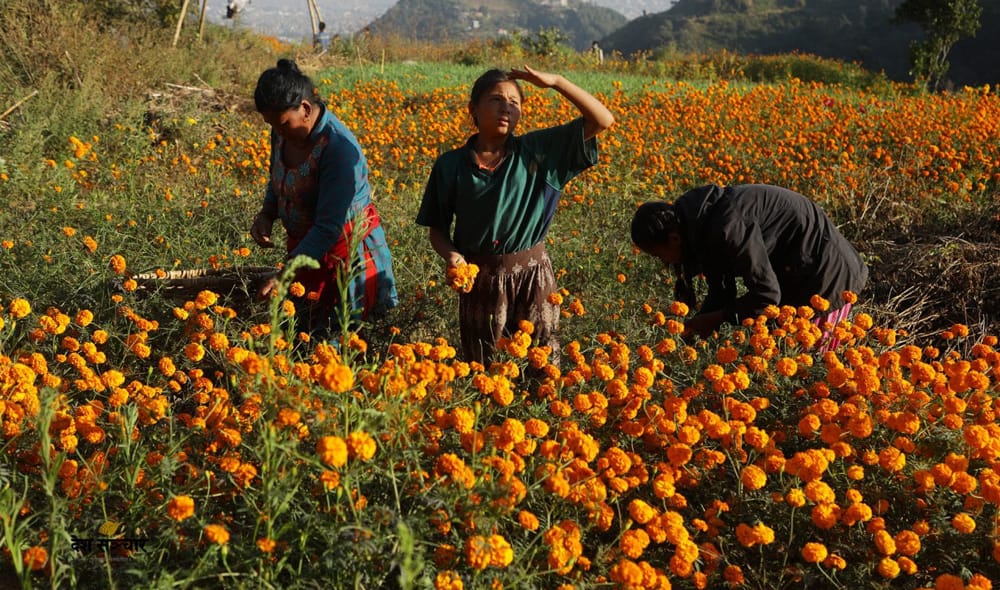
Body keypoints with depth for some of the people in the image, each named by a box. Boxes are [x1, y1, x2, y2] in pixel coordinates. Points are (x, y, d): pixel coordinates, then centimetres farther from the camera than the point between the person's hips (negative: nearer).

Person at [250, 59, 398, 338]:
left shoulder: (338, 148, -27)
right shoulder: (284, 133, -4)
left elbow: (328, 228, -27)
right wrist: (266, 214, -3)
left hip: (344, 249, -7)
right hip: (303, 242, 7)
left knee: (336, 335, -2)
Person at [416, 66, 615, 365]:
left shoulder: (538, 151, -3)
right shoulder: (450, 165, -3)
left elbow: (603, 120, -7)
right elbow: (437, 229, 4)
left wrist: (555, 81, -15)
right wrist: (451, 255, -18)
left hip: (533, 275, 0)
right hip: (478, 278, 0)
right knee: (481, 368, 14)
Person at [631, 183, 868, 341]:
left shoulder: (727, 227, -31)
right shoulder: (700, 222, -1)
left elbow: (766, 294, -26)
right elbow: (721, 292, 6)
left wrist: (713, 320, -18)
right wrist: (694, 328, -8)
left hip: (823, 273, -9)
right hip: (796, 275, 9)